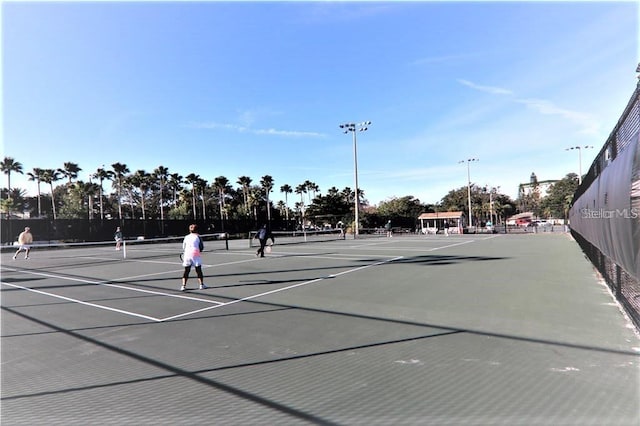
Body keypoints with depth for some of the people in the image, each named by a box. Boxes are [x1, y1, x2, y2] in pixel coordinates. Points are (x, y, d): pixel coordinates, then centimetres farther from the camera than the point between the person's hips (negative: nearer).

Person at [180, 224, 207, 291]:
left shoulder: (186, 237, 11)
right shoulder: (198, 237, 2)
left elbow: (183, 248, 12)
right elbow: (201, 247, 1)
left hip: (187, 255, 3)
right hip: (195, 255, -3)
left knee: (186, 270, 8)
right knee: (198, 270, 7)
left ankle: (183, 286, 2)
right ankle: (201, 285, 12)